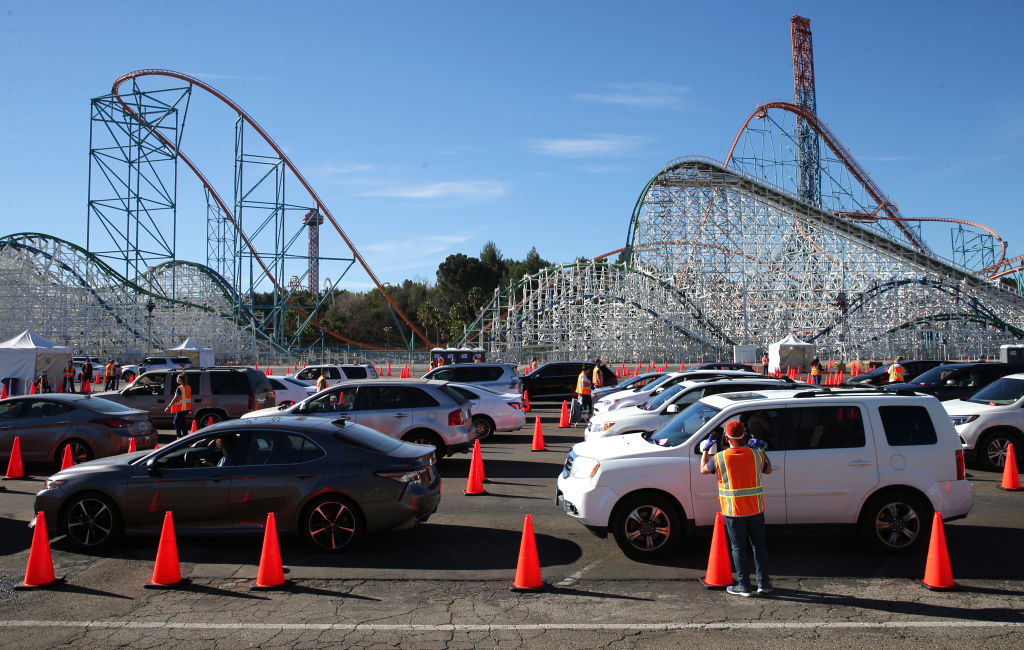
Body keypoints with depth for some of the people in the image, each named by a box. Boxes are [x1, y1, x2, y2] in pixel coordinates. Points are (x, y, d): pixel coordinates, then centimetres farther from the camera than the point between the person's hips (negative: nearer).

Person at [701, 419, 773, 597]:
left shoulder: (720, 458, -12)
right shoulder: (756, 454, -6)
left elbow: (703, 469, 8)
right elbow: (768, 470, 16)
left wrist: (706, 449, 21)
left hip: (733, 512, -2)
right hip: (756, 509, 3)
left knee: (738, 547, 7)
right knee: (759, 545, 15)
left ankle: (744, 585, 12)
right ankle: (763, 583, 22)